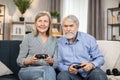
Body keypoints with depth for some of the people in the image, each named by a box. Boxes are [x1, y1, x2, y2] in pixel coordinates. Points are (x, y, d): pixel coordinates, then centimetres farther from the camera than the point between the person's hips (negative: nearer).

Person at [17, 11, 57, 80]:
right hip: (27, 70, -2)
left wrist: (51, 61, -15)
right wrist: (30, 60, -17)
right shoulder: (28, 37, 6)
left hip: (47, 71, 3)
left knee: (50, 70, -36)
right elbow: (19, 60, 4)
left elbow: (56, 64, 8)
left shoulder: (54, 40, 13)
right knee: (48, 69, -35)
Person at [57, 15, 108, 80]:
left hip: (89, 71, -1)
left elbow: (100, 58, 5)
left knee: (98, 74, -33)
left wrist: (92, 65, -16)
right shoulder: (59, 43, 6)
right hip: (72, 74, 1)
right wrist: (68, 68, -17)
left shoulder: (89, 39, 6)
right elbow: (58, 63, 4)